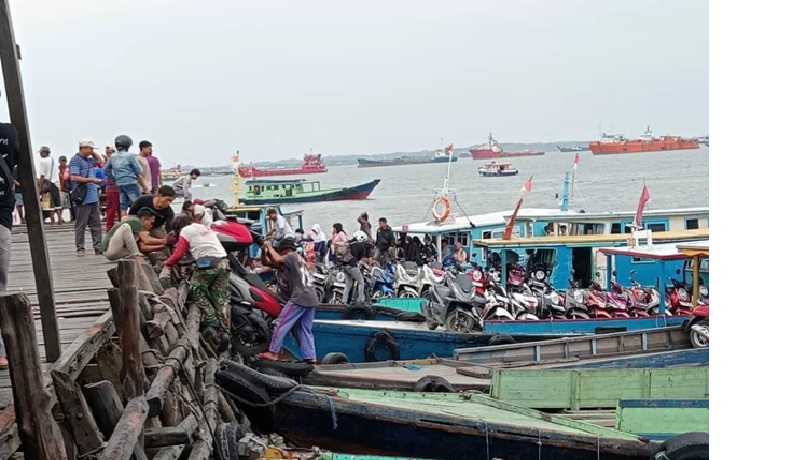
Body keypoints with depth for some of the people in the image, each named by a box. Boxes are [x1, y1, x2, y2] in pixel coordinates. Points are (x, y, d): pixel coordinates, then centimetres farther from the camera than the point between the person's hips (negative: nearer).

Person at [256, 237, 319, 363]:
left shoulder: (292, 256, 1)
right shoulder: (292, 260, 26)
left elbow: (277, 259, -19)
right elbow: (266, 262, 25)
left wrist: (269, 247, -3)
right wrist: (264, 250, 8)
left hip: (299, 297, -10)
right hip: (311, 299, 10)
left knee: (281, 323, -5)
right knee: (307, 329, 11)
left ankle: (273, 353, -5)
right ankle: (311, 358, 9)